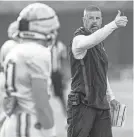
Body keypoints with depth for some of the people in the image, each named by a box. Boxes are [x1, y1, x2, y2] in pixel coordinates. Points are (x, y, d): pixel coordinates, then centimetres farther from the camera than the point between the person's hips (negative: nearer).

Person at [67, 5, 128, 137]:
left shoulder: (99, 43, 17)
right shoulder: (78, 39, -10)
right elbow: (91, 40, -35)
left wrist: (110, 97, 19)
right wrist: (114, 24, -46)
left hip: (101, 105, 7)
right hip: (82, 105, -7)